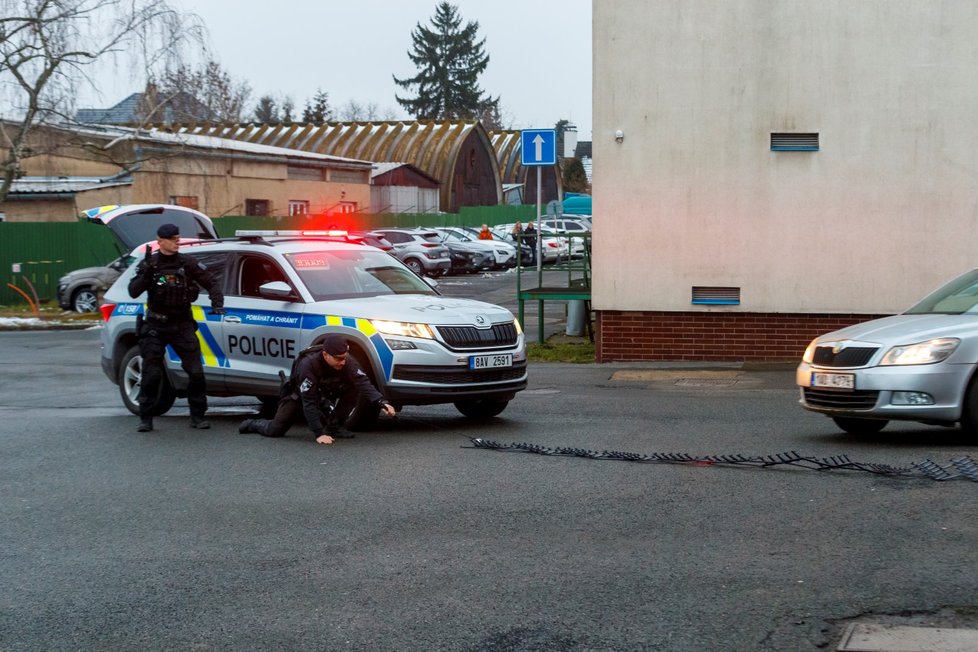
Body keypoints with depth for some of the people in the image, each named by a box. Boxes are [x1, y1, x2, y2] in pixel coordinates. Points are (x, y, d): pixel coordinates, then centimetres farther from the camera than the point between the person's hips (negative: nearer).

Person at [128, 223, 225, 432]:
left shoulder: (188, 263, -2)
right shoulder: (148, 264, -2)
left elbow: (211, 284, 3)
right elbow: (133, 292, -10)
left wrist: (217, 303, -15)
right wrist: (147, 271, -24)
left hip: (182, 325, 1)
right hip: (155, 326, -1)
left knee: (196, 372, -5)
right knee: (151, 374, -3)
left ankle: (197, 417, 6)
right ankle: (145, 419, 6)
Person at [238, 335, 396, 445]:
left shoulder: (347, 362, -26)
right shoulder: (308, 365, -39)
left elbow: (363, 383, -34)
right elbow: (309, 402, -40)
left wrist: (381, 403, -52)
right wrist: (319, 434, -45)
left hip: (323, 393, 4)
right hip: (299, 395, -4)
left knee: (354, 389, -21)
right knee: (275, 431, -15)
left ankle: (333, 426, -7)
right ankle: (252, 424, 21)